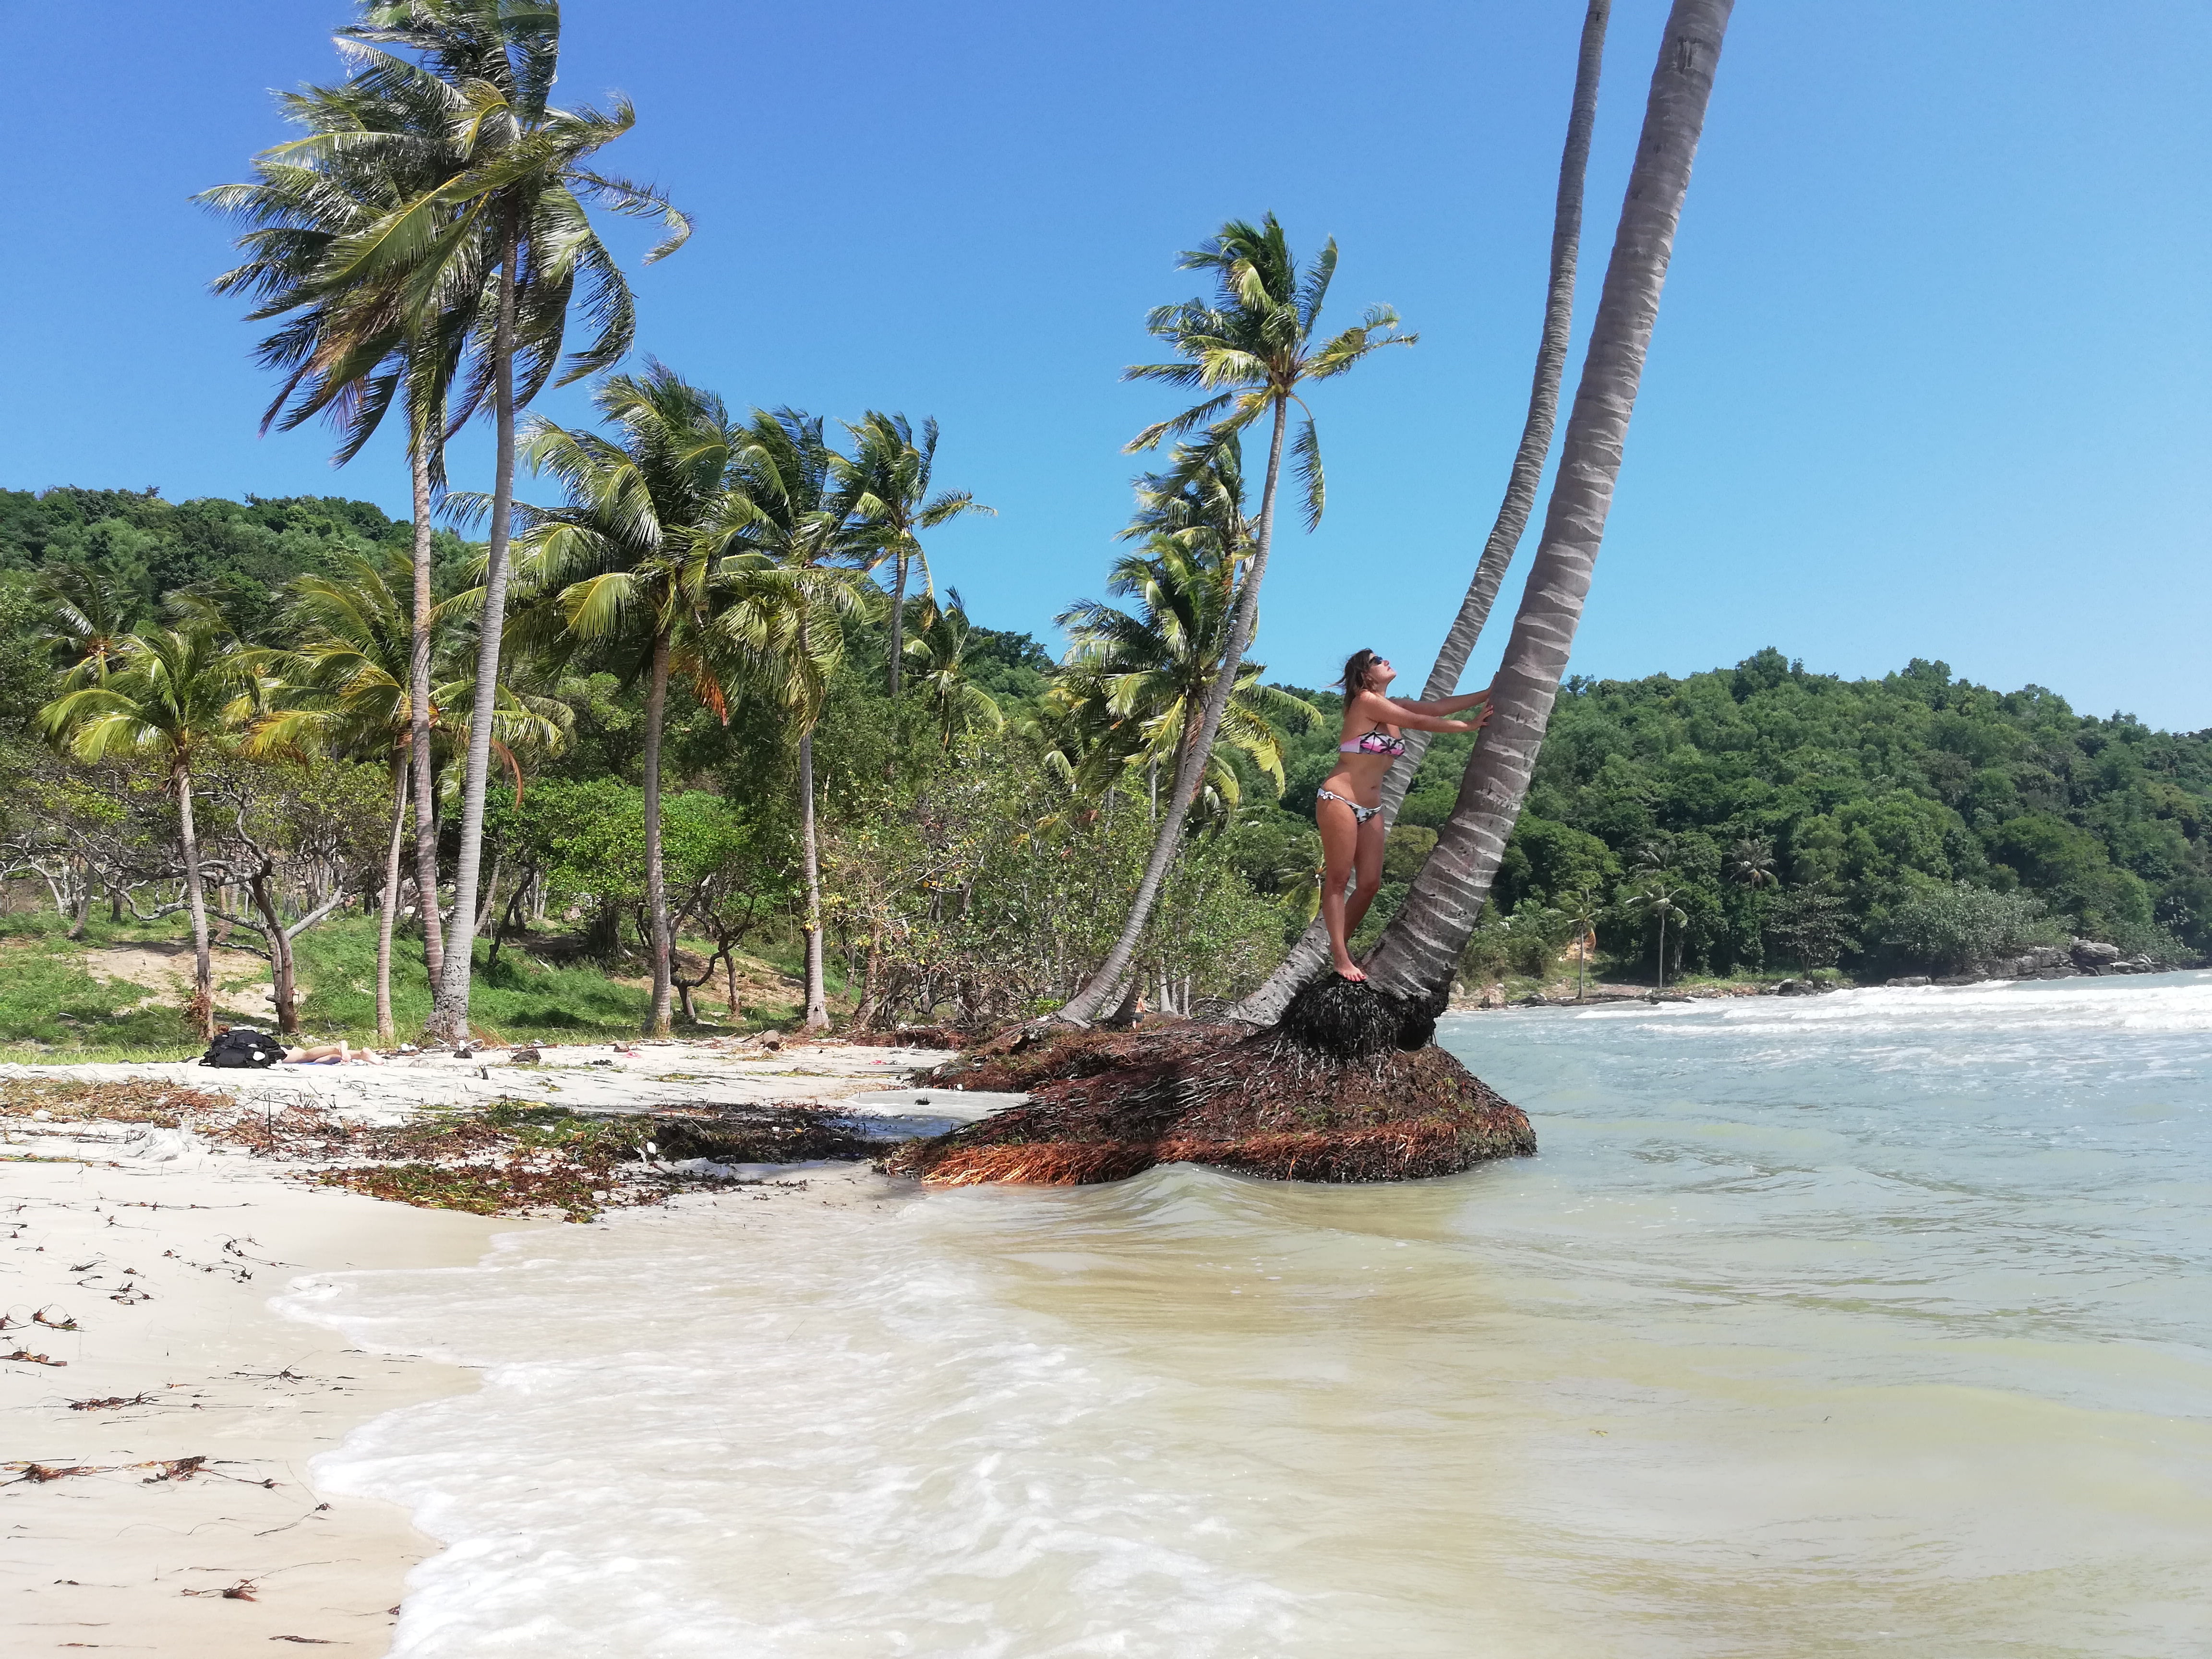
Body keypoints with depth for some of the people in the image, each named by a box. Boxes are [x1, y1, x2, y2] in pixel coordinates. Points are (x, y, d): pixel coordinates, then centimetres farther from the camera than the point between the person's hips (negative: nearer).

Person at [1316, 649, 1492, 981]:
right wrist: (1469, 726, -1)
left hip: (1371, 808, 8)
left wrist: (1490, 693, 8)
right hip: (1339, 800, -8)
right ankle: (1341, 958, -5)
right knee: (1338, 879, -6)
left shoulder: (1391, 707, 13)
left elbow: (1437, 707, 10)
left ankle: (1341, 944, 17)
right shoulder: (1365, 700, -10)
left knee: (1371, 884, 4)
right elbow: (1420, 723, -10)